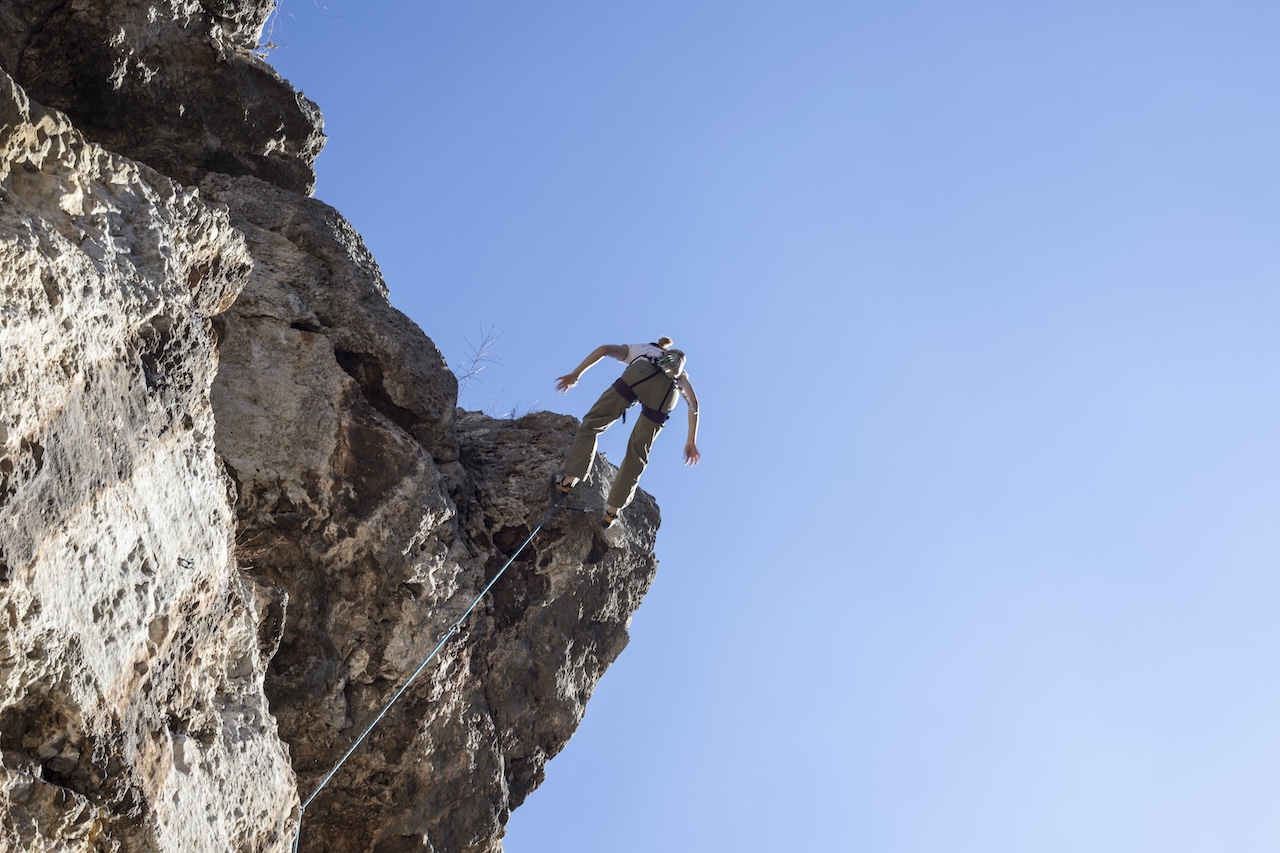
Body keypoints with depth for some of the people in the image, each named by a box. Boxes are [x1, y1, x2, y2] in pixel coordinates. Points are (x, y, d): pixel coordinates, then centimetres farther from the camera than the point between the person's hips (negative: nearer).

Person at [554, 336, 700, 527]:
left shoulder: (639, 349, 40)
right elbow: (693, 402, 27)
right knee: (637, 455, 14)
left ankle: (570, 479, 3)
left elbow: (605, 349, 21)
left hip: (639, 376, -2)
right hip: (667, 393, 2)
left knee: (592, 423, 13)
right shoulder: (679, 372, 43)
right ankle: (614, 510, 12)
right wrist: (691, 441, 23)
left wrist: (575, 374, 16)